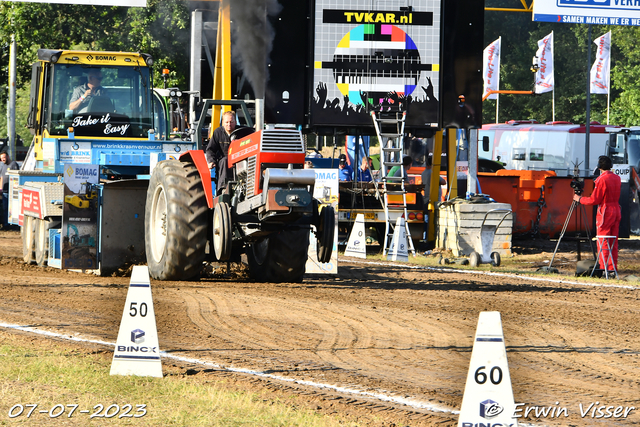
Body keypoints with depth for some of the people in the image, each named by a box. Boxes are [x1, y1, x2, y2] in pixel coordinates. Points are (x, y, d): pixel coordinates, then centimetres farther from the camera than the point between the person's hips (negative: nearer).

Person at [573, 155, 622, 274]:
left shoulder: (602, 179, -15)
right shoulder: (617, 178, 8)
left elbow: (594, 200, -14)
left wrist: (580, 199, 1)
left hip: (605, 211, -7)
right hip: (616, 210, 7)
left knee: (602, 242, -2)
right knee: (614, 242, 10)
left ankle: (604, 267, -4)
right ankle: (613, 267, 11)